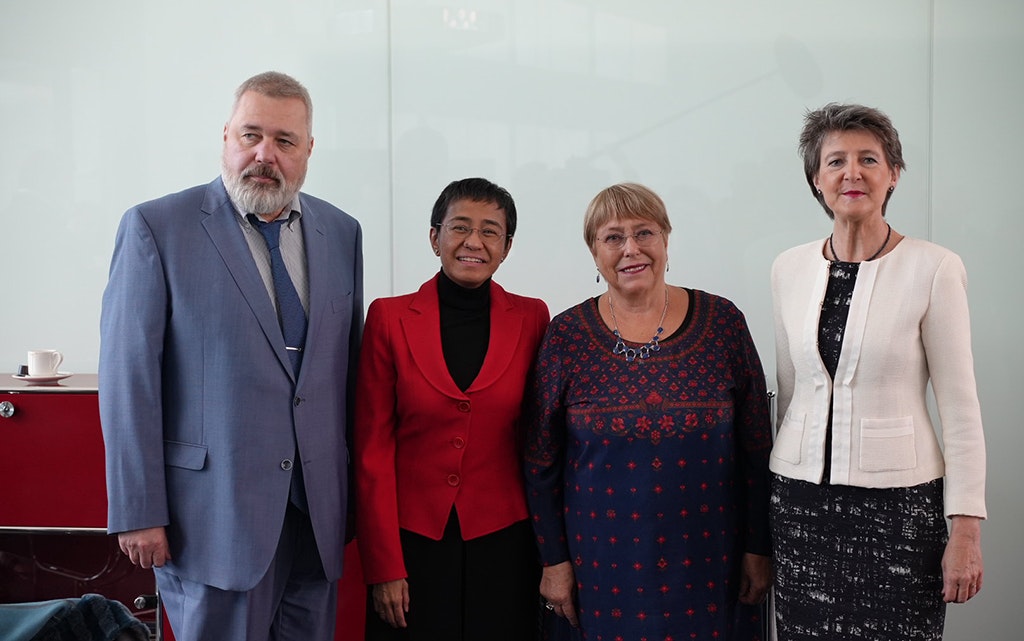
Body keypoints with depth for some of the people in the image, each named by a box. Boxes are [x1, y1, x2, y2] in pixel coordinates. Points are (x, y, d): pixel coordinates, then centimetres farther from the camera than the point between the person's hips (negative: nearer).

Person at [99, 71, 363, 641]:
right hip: (213, 512, -4)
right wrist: (138, 512, -10)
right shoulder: (156, 228, -6)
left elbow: (349, 364, 10)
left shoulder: (342, 232, 7)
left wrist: (356, 485, 9)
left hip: (318, 510, 4)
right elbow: (128, 379, -8)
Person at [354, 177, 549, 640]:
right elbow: (373, 448, -4)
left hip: (502, 545, 1)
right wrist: (384, 566, -7)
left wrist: (550, 555, 2)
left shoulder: (531, 318, 0)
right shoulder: (389, 317, -4)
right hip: (411, 541, -1)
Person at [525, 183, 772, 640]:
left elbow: (756, 448, 2)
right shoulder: (566, 336, -5)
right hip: (604, 561, 0)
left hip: (705, 555, 1)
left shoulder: (722, 322, -3)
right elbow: (541, 461, 1)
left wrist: (758, 550, 2)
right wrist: (554, 560, 0)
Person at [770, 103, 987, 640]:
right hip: (800, 497, 4)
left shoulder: (933, 269, -7)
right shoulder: (789, 268, 5)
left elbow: (960, 406, -6)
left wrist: (966, 530, -8)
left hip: (898, 502, -3)